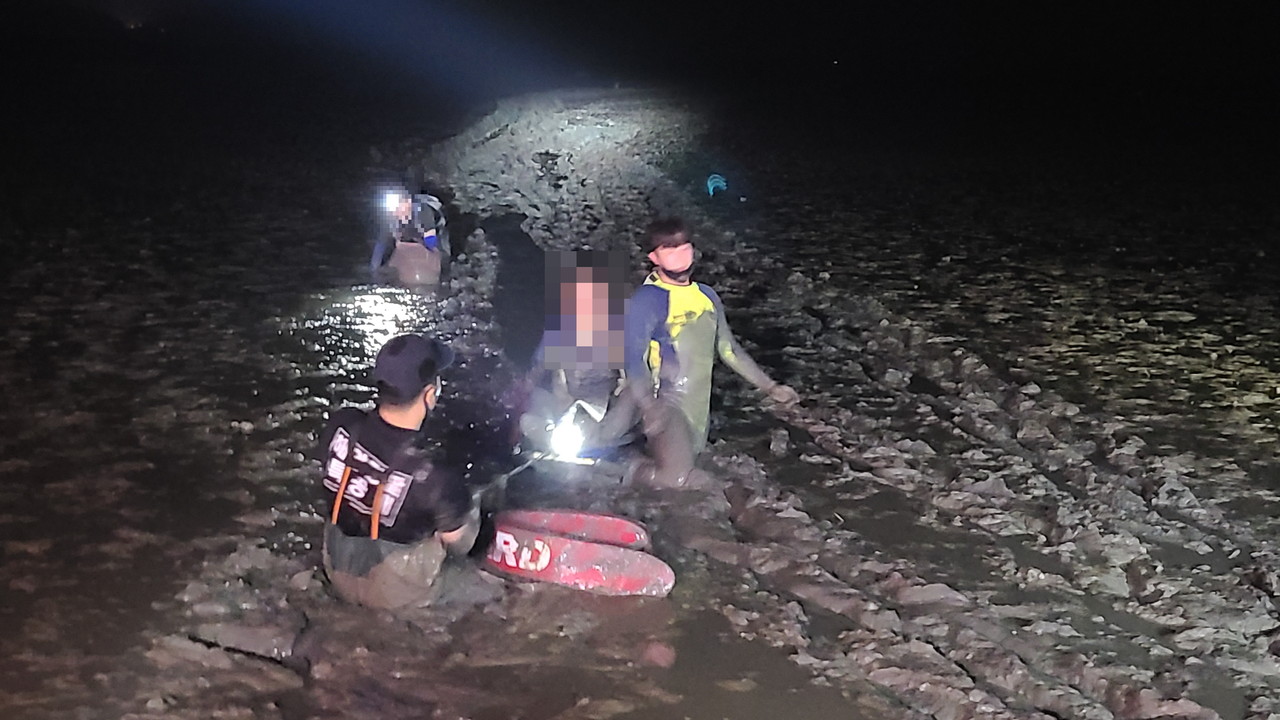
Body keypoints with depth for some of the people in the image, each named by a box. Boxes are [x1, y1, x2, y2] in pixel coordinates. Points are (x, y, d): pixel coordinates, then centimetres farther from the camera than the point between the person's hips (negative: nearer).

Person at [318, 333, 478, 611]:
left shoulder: (341, 425, -23)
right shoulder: (435, 483, -36)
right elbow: (458, 544, -15)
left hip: (339, 576, 5)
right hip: (395, 593, -4)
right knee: (470, 514, 18)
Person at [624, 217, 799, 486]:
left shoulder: (707, 296, 10)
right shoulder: (646, 300, -13)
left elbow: (728, 348, 19)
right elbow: (634, 358, -20)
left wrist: (770, 386, 16)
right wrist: (650, 407, -35)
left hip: (699, 405, 7)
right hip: (668, 405, -7)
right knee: (674, 480, -20)